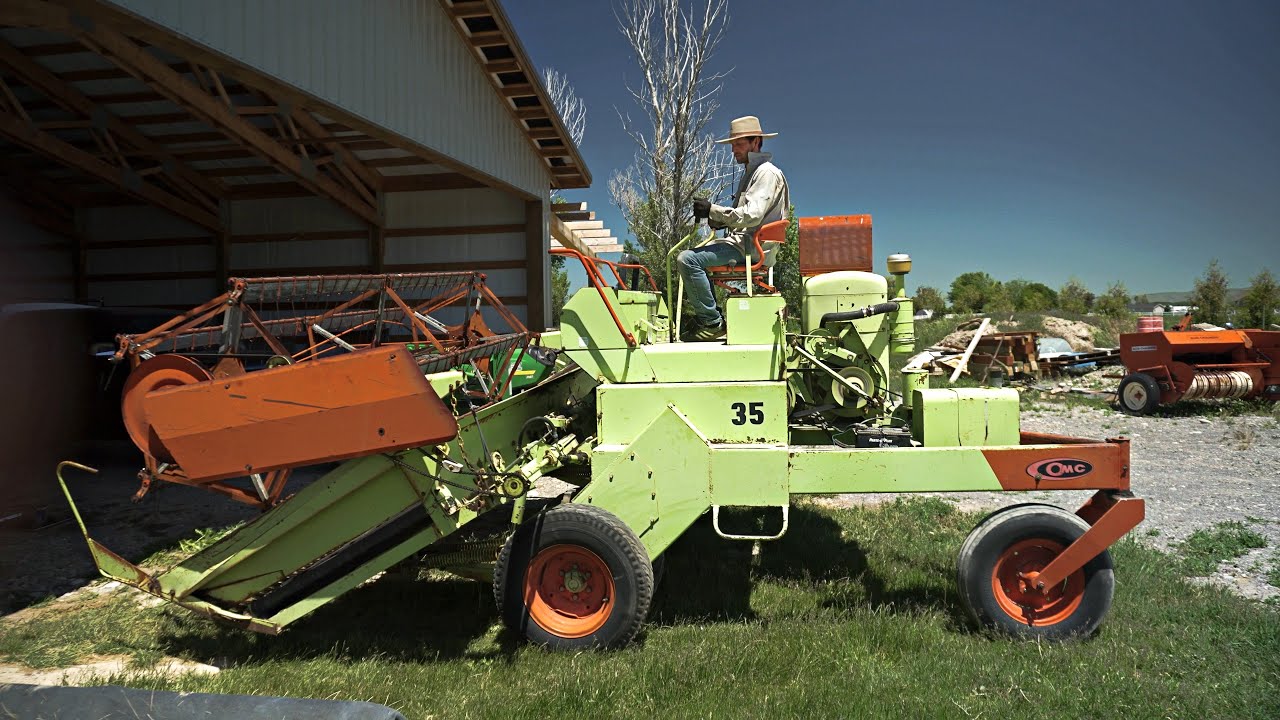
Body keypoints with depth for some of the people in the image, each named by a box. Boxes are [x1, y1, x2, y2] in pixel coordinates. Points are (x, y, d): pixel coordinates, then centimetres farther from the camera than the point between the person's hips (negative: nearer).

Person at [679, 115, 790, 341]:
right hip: (740, 241, 11)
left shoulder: (767, 173, -9)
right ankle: (702, 318, 9)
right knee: (687, 257, 16)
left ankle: (712, 322, -19)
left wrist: (712, 210, -18)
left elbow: (751, 215, -23)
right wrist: (714, 219, 4)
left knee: (688, 259, -24)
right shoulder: (751, 173, 24)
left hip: (751, 246, -11)